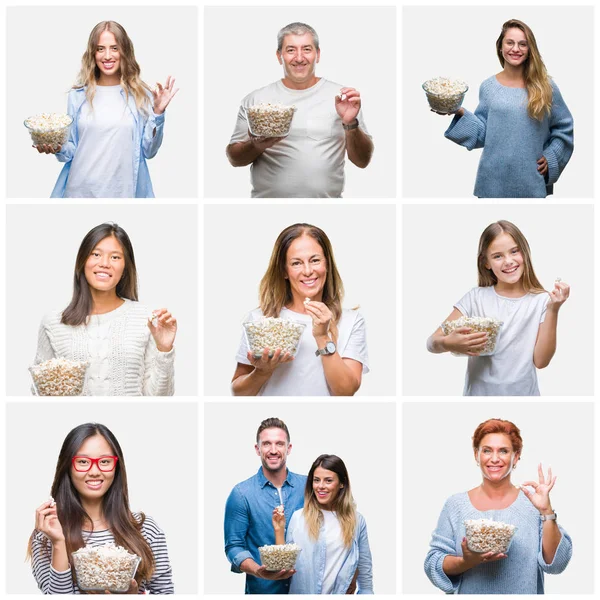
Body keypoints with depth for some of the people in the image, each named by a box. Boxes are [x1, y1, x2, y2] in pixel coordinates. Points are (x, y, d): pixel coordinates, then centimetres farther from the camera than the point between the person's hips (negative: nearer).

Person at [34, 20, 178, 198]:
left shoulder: (140, 95, 0)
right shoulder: (78, 95, 3)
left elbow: (149, 151, -1)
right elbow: (72, 150, 7)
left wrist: (157, 114, -11)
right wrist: (59, 148, -12)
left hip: (123, 190, -1)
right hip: (81, 190, 1)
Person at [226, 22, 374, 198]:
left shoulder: (341, 97, 1)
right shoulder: (255, 100, 2)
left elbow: (362, 161, 1)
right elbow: (234, 158, 4)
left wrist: (350, 125, -14)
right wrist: (256, 146, -14)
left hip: (327, 198, 0)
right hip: (268, 197, 0)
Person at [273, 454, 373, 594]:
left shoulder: (356, 520, -3)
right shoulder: (298, 517, -6)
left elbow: (365, 570, 2)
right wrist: (279, 530, -14)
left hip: (342, 593, 1)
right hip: (303, 592, -1)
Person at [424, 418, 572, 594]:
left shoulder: (532, 503, -6)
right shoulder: (455, 505, -5)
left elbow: (556, 564, -12)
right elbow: (433, 565, -7)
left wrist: (546, 512, -23)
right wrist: (466, 562, -24)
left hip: (524, 591, 0)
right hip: (469, 593, 0)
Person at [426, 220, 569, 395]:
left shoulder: (541, 301, -5)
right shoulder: (475, 298, -5)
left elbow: (541, 361, -12)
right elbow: (432, 343, -8)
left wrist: (553, 311, -19)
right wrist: (446, 344, -30)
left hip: (523, 393, 0)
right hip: (479, 393, 1)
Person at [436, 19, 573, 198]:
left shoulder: (545, 86, 2)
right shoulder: (488, 87, 5)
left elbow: (564, 127, 9)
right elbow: (483, 131, 5)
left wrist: (551, 158, -1)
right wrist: (460, 113, -8)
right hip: (494, 179, 1)